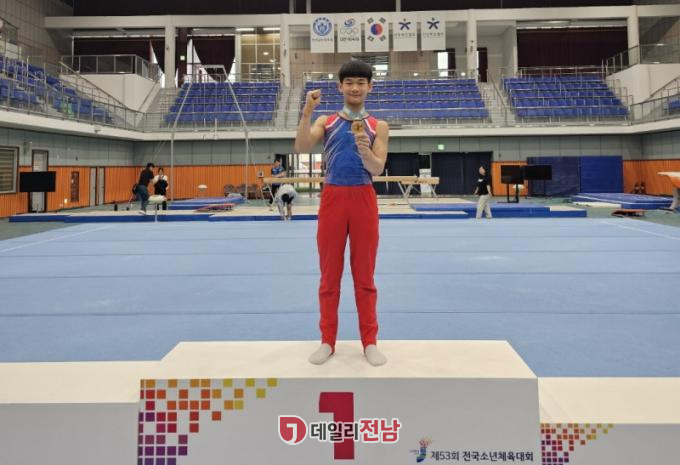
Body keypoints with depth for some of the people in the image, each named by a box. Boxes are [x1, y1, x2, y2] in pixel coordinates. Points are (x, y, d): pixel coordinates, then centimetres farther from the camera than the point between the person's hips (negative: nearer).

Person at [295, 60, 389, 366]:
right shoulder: (325, 122, 9)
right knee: (329, 274, 5)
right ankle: (327, 341, 15)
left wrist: (365, 151, -24)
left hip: (363, 198, 0)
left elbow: (377, 169, -4)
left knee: (365, 274, 4)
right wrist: (307, 112, -15)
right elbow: (301, 149, -8)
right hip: (332, 197, 1)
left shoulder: (378, 127, 7)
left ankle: (369, 342, 13)